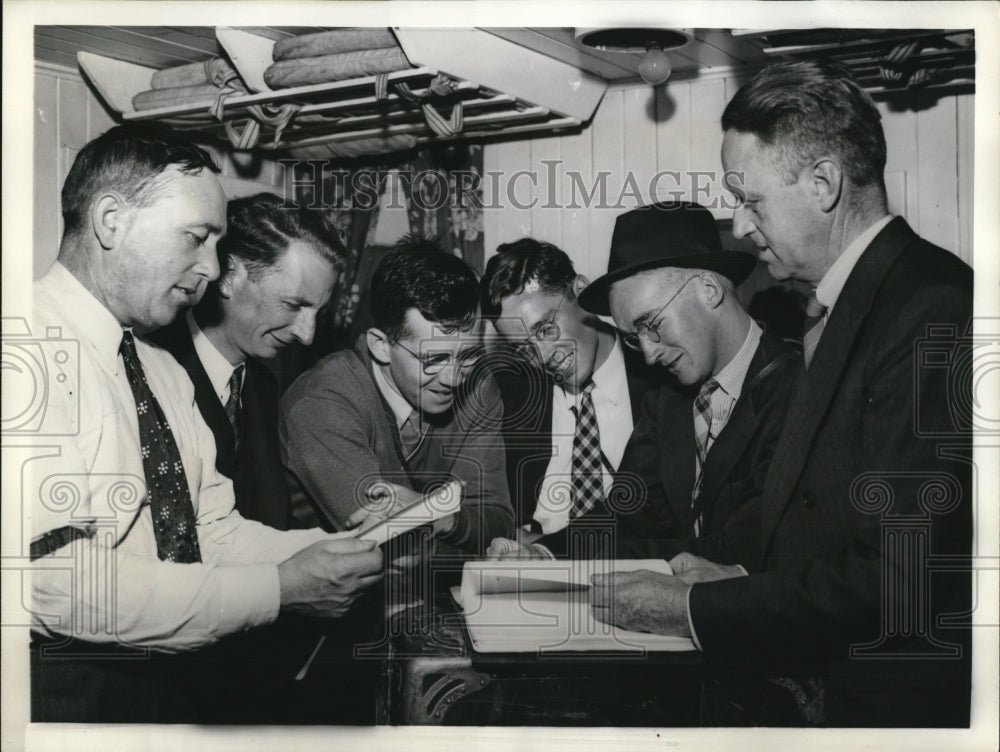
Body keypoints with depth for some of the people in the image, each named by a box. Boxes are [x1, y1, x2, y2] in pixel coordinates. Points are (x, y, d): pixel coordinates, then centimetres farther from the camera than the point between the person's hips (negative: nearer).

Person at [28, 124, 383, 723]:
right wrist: (282, 588, -19)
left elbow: (214, 533, 9)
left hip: (166, 679, 7)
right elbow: (63, 583, -21)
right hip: (68, 691, -7)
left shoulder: (165, 372, 13)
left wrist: (336, 549, -8)